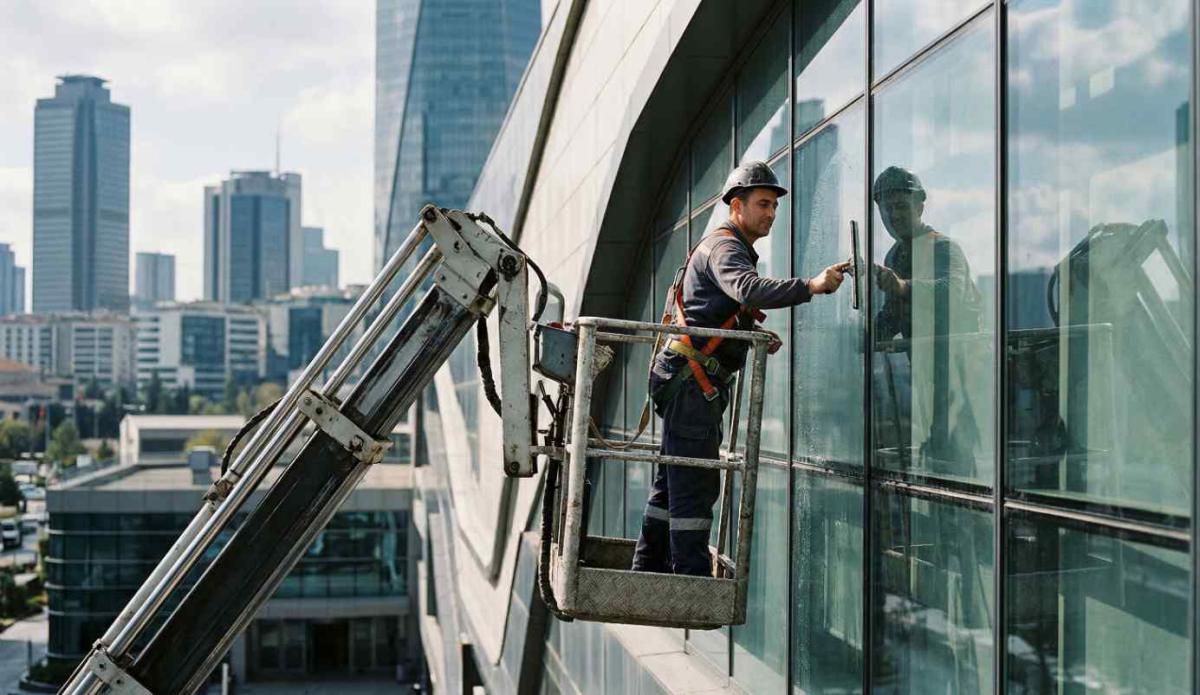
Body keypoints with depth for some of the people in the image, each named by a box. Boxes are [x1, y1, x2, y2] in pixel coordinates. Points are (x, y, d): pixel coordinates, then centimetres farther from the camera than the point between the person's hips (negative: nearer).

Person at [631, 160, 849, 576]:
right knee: (694, 481, -11)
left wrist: (757, 336, 12)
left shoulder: (734, 249, 24)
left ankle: (650, 566, 21)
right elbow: (748, 290, -32)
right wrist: (810, 287, -40)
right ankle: (692, 575, -11)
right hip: (691, 376, -11)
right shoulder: (723, 247, -10)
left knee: (676, 479, 14)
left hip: (697, 381, 11)